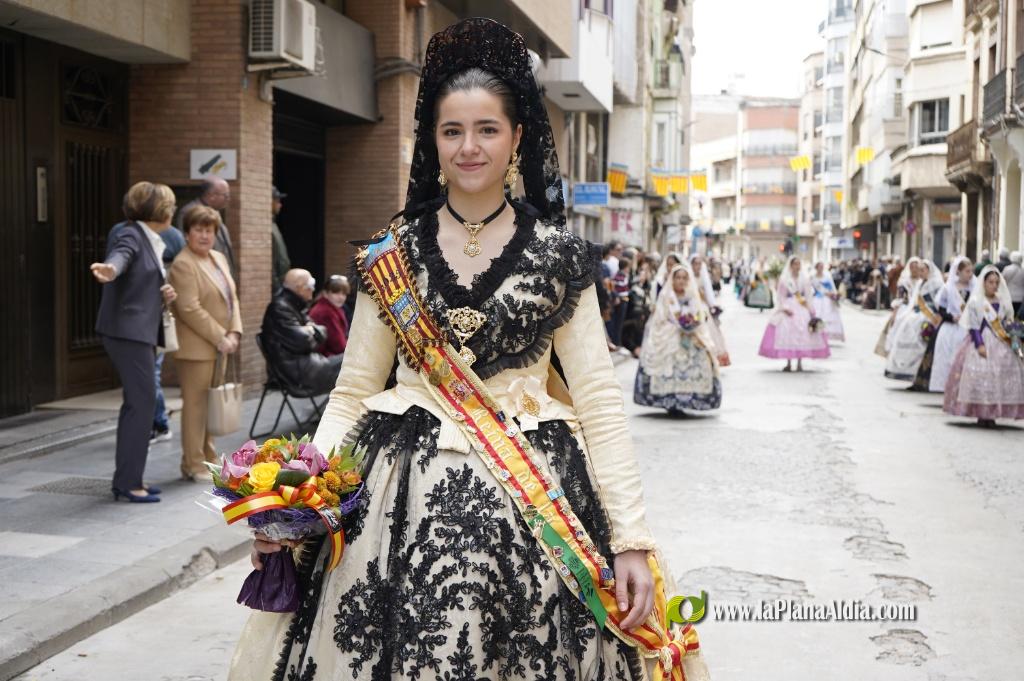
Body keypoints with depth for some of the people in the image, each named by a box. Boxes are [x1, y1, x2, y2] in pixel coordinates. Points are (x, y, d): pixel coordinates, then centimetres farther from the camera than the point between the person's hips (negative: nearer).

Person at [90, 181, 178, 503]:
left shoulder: (154, 243, 17)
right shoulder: (130, 235, -9)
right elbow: (119, 256, -32)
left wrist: (165, 294, 3)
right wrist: (109, 269, -54)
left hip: (142, 332, 9)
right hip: (127, 330, -9)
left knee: (137, 404, 12)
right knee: (143, 402, -10)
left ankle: (128, 478, 19)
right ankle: (127, 481, -6)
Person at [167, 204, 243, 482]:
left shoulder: (219, 258, 15)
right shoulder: (183, 264, -12)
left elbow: (232, 298, 15)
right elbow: (190, 309, -18)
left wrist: (234, 333, 1)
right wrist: (221, 337, -16)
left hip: (218, 346, 8)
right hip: (196, 347, -8)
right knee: (195, 405, -3)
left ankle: (208, 459, 22)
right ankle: (193, 465, 4)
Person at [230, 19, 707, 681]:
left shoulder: (558, 255, 2)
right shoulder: (393, 253, 6)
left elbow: (600, 400, -1)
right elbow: (352, 394, 9)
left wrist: (632, 539, -8)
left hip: (531, 493, -1)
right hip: (405, 490, 1)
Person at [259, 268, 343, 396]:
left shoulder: (298, 306, 16)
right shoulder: (280, 308, -15)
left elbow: (322, 333, 13)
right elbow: (301, 341, -23)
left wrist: (313, 329, -10)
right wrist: (312, 333, -1)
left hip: (304, 361, 10)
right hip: (295, 370, -10)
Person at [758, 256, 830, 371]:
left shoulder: (805, 279, 8)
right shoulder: (784, 279, 2)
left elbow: (808, 295, 9)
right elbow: (780, 296, 1)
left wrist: (810, 309, 1)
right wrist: (785, 308, -12)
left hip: (802, 309, 2)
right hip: (788, 309, -2)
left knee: (802, 334, -4)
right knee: (787, 334, -8)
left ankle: (800, 363, 2)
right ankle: (789, 363, 0)